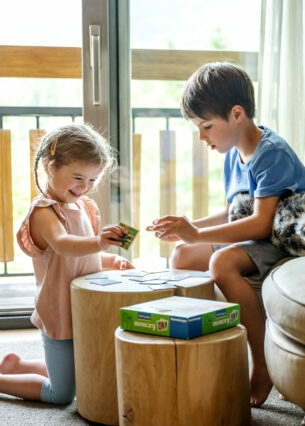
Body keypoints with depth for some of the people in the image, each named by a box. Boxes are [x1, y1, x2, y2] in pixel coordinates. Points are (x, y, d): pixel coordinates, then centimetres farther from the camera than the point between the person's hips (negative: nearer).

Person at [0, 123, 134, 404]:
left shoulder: (83, 207, 7)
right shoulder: (44, 212, -20)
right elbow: (62, 245, -42)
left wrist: (110, 261, 1)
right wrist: (97, 242, -60)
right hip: (60, 315, -9)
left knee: (75, 379, 26)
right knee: (61, 395, 4)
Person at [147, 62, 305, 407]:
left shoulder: (273, 153, -20)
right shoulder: (233, 155, 9)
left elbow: (262, 223, -28)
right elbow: (231, 213, 17)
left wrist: (197, 235, -32)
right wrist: (186, 228, 1)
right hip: (253, 239, 10)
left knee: (223, 261, -34)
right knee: (183, 257, 5)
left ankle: (264, 366, -24)